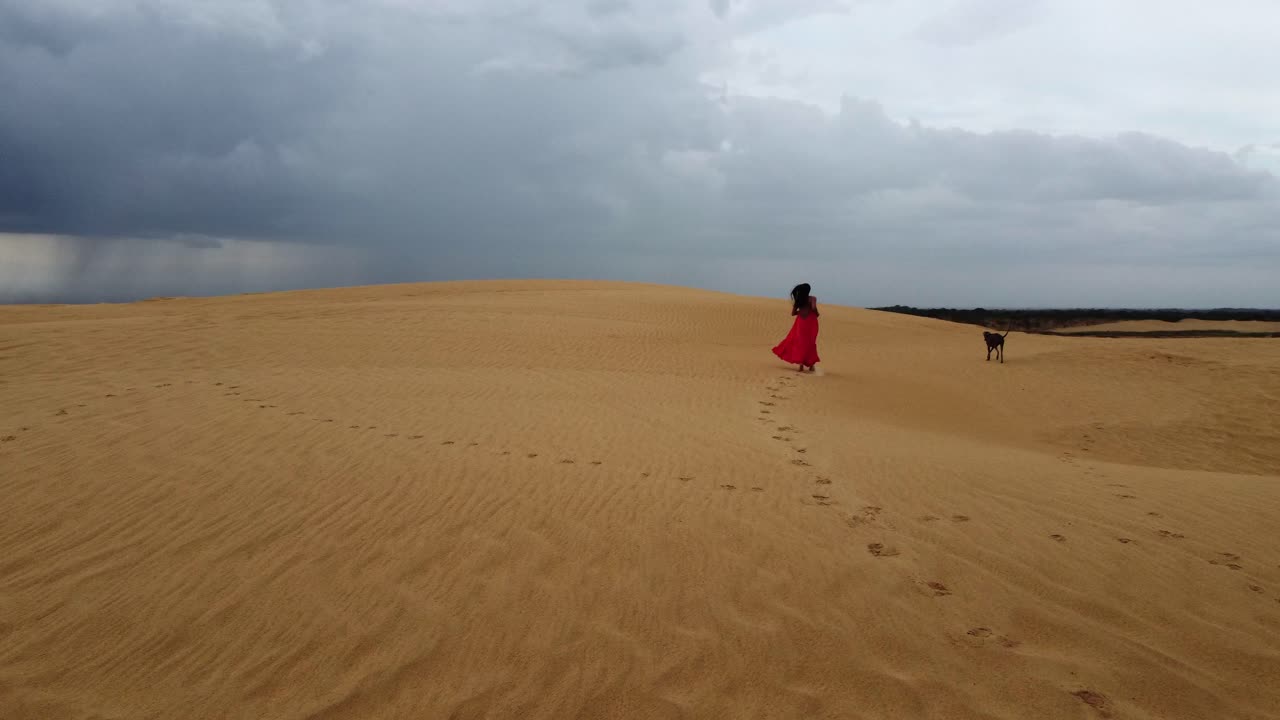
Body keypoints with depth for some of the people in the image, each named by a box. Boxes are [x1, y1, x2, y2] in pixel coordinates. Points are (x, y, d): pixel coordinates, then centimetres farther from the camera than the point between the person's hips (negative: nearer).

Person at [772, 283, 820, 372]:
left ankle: (801, 365, -1)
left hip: (801, 322, 2)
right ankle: (811, 364, 8)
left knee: (800, 343, 8)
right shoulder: (812, 299, -4)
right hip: (810, 322, -2)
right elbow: (814, 308, -21)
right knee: (810, 343, 9)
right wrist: (817, 314, -2)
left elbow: (793, 313, 7)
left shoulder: (798, 301, 7)